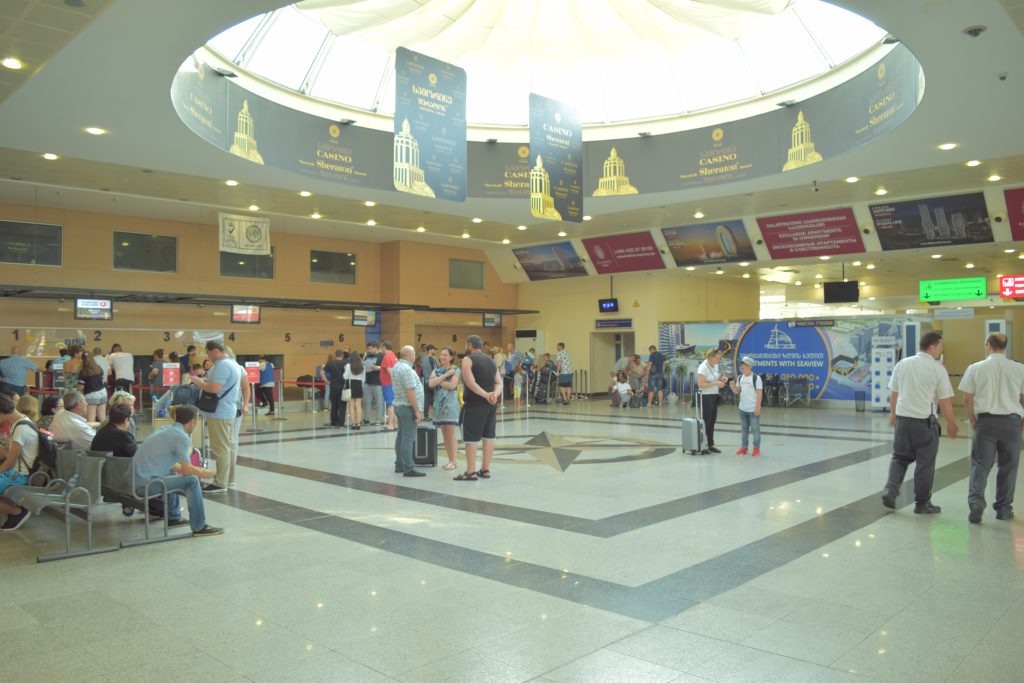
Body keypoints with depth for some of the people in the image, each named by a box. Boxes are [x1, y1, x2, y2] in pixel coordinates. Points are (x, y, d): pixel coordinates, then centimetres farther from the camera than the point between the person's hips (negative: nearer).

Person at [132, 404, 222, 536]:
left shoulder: (166, 429, 14)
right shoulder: (182, 437, -13)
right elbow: (187, 470, -11)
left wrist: (196, 470, 27)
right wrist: (204, 473, 8)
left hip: (135, 479, 10)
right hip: (145, 484, -10)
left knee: (172, 474, 32)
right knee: (191, 480, -8)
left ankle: (173, 518, 37)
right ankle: (199, 527, -3)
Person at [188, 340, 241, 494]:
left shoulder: (223, 365, -19)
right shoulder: (233, 364, 15)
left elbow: (214, 388, -25)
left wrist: (197, 381, -11)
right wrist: (204, 380, 14)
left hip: (219, 412, -10)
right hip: (228, 411, 10)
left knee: (220, 448, -6)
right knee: (228, 446, 13)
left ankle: (220, 483, -3)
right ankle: (229, 478, 20)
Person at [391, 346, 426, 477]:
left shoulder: (396, 366, 12)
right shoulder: (406, 369, -19)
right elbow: (410, 392, -22)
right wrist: (417, 411, -18)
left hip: (399, 405, 10)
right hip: (408, 407, -10)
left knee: (401, 436, 14)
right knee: (408, 438, -8)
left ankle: (399, 465, 21)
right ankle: (408, 469, -7)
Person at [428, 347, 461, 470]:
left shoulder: (456, 370, -1)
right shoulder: (436, 370, 13)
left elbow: (452, 385, -16)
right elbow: (431, 384, -4)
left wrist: (438, 380, -6)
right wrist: (445, 375, -9)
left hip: (450, 403, -5)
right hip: (439, 404, 5)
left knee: (451, 433, -7)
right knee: (444, 434, 7)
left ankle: (454, 460, -4)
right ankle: (450, 459, 13)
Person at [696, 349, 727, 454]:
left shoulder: (716, 365, 8)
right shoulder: (703, 367, -17)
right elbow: (700, 384, -24)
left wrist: (722, 379, 2)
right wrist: (716, 383, -24)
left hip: (714, 396, 8)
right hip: (705, 397, -8)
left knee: (712, 421, 11)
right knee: (705, 422, -2)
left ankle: (711, 445, 19)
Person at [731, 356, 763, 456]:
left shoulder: (756, 378, -11)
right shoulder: (740, 378, 6)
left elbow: (760, 393, -11)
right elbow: (737, 391, 10)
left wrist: (758, 407, -14)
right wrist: (733, 386, -12)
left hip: (753, 409, -6)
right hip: (742, 408, 6)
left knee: (755, 429, 2)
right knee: (744, 428, 13)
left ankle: (756, 448, 10)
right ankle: (743, 447, 21)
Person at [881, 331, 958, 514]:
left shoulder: (902, 364, 4)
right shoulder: (938, 369, -9)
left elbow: (893, 393, 10)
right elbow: (945, 401, -7)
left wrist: (892, 413, 24)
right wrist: (951, 424, 4)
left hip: (902, 417, 4)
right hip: (925, 421, -4)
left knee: (900, 458, 17)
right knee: (925, 463, 9)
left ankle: (890, 490, 1)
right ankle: (922, 504, 18)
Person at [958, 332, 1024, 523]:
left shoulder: (976, 368, -2)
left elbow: (967, 399, -2)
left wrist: (973, 421, 9)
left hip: (986, 420, -1)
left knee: (980, 464, 3)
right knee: (1008, 466, 12)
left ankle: (976, 500, -14)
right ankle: (1003, 508, 19)